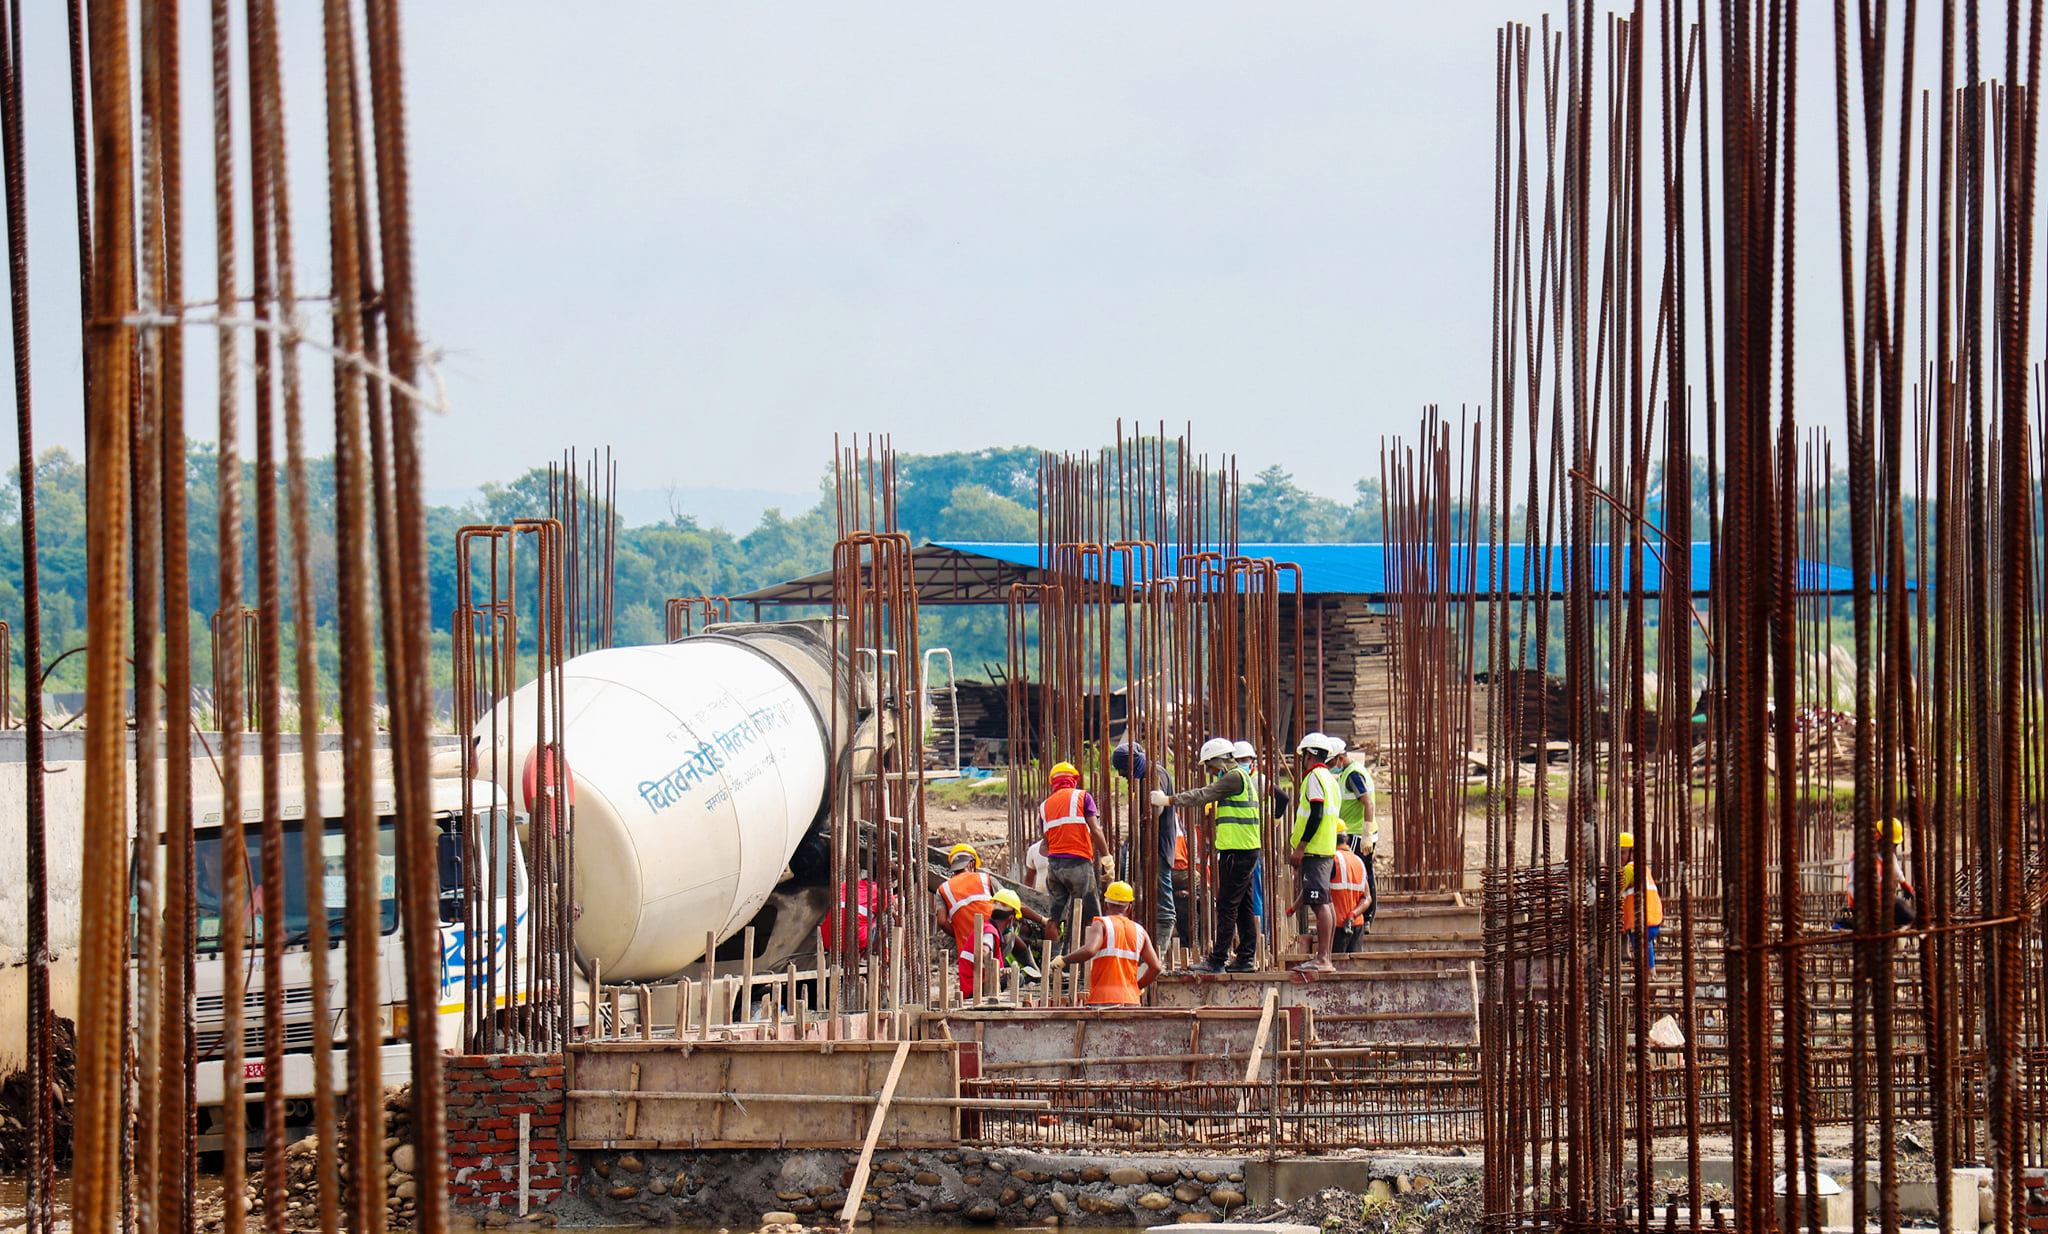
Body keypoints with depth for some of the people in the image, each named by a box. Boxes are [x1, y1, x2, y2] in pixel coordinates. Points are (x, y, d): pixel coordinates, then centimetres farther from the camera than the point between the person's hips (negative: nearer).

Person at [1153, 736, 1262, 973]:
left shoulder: (1235, 777, -12)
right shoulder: (1243, 777, 20)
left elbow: (1204, 795, -15)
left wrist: (1169, 800, -12)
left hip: (1237, 852, -10)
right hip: (1246, 849, 10)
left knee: (1227, 906, -8)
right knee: (1243, 907, 11)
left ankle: (1217, 960, -8)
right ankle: (1245, 958, 14)